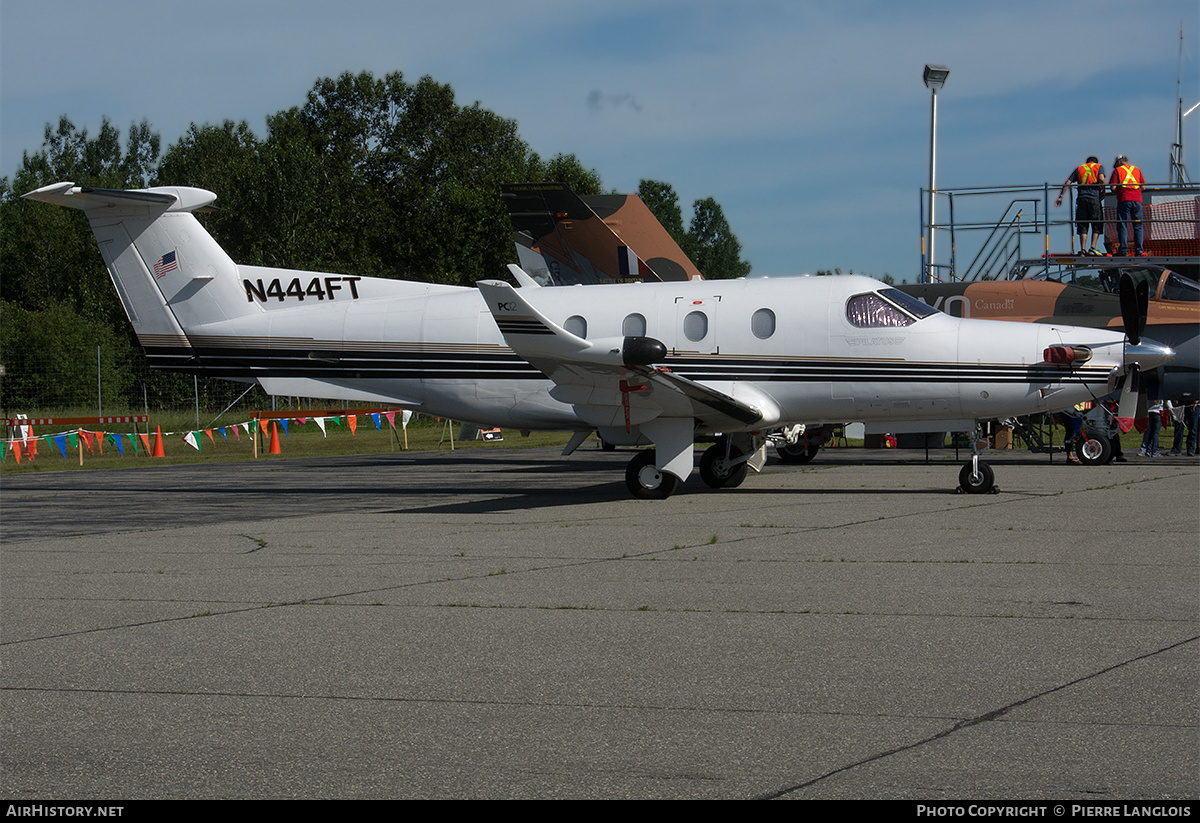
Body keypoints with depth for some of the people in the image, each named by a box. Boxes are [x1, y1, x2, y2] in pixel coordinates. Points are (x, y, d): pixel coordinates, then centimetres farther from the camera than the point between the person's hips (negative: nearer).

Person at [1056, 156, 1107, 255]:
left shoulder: (1079, 168, 21)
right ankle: (1093, 248, -9)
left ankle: (1083, 250, -3)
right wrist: (1103, 191, 8)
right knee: (1097, 225, 5)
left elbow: (1068, 183, 12)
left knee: (1082, 226, 5)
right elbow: (1101, 179, -7)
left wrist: (1060, 197, 13)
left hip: (1081, 198, 3)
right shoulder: (1099, 167, 13)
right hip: (1094, 198, -3)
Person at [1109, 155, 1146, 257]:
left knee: (1122, 225, -1)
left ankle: (1123, 249, -8)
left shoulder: (1117, 170, 7)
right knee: (1138, 225, 4)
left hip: (1124, 200, -3)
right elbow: (1143, 187, 14)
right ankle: (1139, 250, -1)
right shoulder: (1136, 169, 19)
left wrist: (1116, 193, 18)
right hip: (1137, 199, 3)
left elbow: (1113, 188, -2)